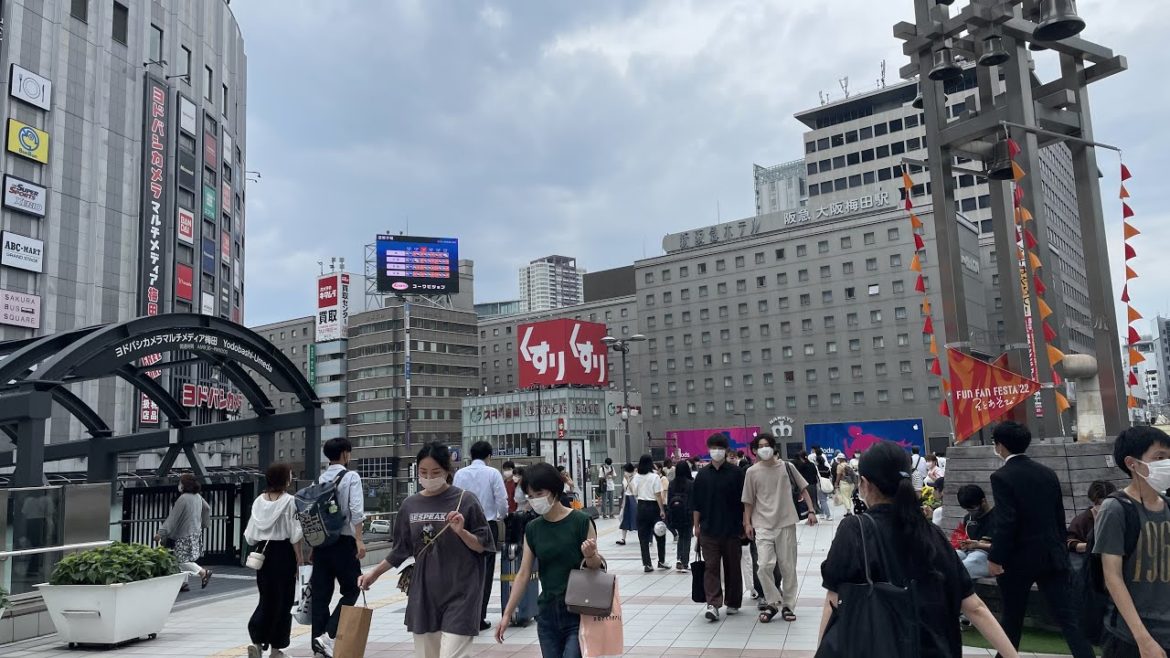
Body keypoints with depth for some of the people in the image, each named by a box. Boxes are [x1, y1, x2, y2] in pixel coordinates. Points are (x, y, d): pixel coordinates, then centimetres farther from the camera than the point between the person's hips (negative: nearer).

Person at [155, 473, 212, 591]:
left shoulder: (183, 499, -17)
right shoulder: (198, 497, 7)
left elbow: (172, 518, -17)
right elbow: (207, 508, 20)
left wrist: (161, 533, -13)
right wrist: (203, 523, 32)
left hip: (185, 534, -9)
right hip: (196, 532, 9)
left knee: (182, 560, -5)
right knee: (181, 559, 15)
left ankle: (204, 572, -8)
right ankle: (182, 582, 16)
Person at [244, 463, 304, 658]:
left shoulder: (259, 501, 1)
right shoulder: (289, 501, -12)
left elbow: (251, 534, 3)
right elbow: (294, 534, -12)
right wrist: (299, 556, -3)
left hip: (263, 552, 4)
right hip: (283, 551, -4)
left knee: (266, 597, 14)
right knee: (282, 599, 7)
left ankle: (257, 641, -1)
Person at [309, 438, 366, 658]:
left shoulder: (319, 479, 11)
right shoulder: (351, 477, -6)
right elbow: (356, 511, -16)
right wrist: (359, 539, -15)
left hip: (321, 541, 6)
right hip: (343, 542, -6)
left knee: (320, 593, 10)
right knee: (351, 590, 3)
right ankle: (328, 636, -10)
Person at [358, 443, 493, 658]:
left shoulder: (465, 501, -7)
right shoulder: (410, 505, 5)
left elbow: (483, 546, -3)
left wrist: (461, 531, -19)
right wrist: (374, 574, 19)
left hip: (459, 593, -4)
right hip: (423, 593, 5)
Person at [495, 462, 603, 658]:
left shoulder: (580, 521, -10)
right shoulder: (533, 529, 4)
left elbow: (596, 567, -4)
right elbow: (523, 574, 8)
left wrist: (590, 555, -26)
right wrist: (507, 614, 6)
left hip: (579, 614, -4)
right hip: (548, 616, 4)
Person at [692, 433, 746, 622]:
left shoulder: (736, 473, -2)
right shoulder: (703, 474, 4)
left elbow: (743, 501, 0)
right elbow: (696, 503, 8)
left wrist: (744, 524, -2)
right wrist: (696, 526, 5)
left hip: (732, 529, -1)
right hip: (709, 530, 1)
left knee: (732, 567, 9)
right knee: (711, 567, -4)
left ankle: (733, 603, 22)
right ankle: (713, 604, -6)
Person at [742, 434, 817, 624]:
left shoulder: (786, 467, -1)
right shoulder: (752, 472, -2)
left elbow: (803, 489, 8)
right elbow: (749, 501, 5)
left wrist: (811, 511, 0)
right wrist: (747, 523, 0)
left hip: (786, 523, 1)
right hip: (763, 526, -1)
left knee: (788, 567, 7)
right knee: (764, 566, -12)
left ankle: (787, 605, 22)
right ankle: (773, 602, 8)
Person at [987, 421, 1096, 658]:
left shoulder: (1002, 477, -14)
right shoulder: (1047, 472, 5)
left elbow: (1005, 522, -20)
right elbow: (1060, 516, 11)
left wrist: (995, 558, -13)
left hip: (1019, 558, -5)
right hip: (1052, 555, 5)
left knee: (1012, 617, 11)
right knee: (1066, 616, 5)